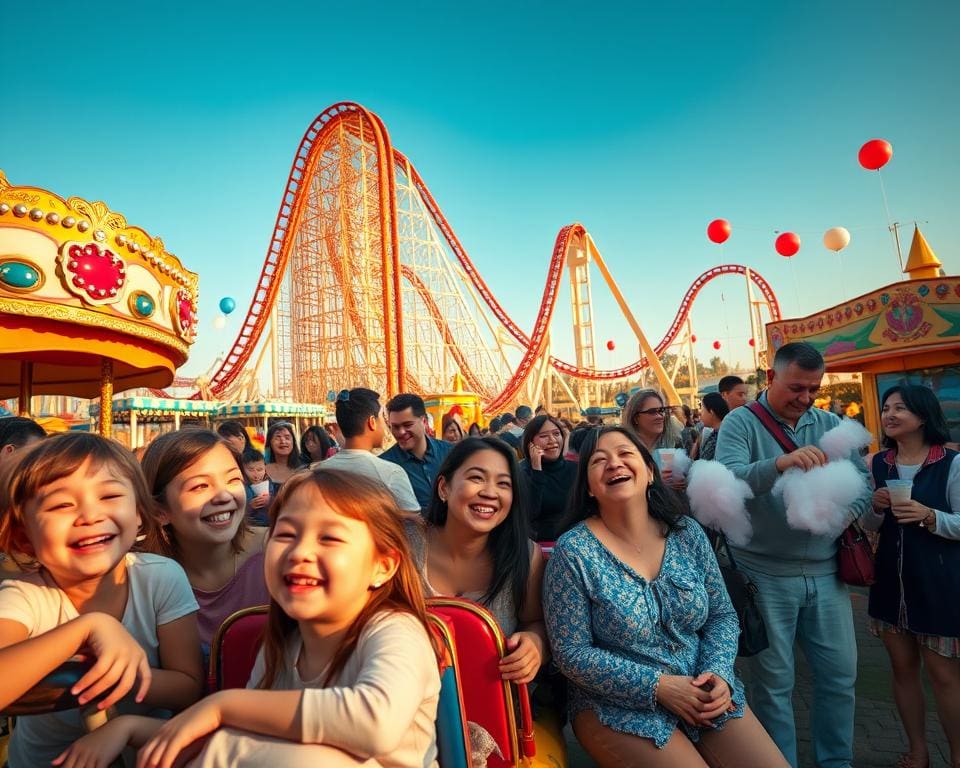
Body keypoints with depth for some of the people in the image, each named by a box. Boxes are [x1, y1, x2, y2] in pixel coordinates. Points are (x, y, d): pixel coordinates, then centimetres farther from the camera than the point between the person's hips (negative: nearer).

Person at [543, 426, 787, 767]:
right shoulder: (574, 551, -16)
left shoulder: (688, 534, -2)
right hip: (620, 707, -4)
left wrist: (719, 673, -12)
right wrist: (658, 686, -19)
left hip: (703, 695, 5)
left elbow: (722, 615, 6)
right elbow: (571, 653, -14)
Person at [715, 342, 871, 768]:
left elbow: (863, 487, 5)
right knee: (772, 683, 9)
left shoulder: (831, 425, 7)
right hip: (764, 575, -4)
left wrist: (841, 513, -15)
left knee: (840, 675, 17)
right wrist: (780, 463, -39)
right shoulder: (742, 422, -8)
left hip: (825, 572, 5)